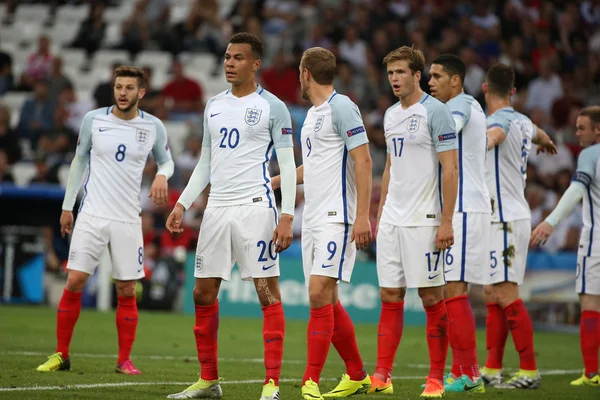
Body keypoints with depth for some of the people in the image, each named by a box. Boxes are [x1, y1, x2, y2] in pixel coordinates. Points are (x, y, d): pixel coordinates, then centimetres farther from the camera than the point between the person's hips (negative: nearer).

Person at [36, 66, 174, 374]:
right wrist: (67, 205, 9)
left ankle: (124, 360, 11)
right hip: (92, 214, 0)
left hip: (128, 219, 0)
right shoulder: (93, 119, 0)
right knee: (74, 282, -6)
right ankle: (61, 355, 4)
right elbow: (79, 161, 10)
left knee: (127, 291, 1)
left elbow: (166, 160, 15)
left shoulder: (153, 127, 0)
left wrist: (162, 175, -9)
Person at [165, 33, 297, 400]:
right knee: (204, 293, 6)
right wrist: (183, 204, 12)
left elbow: (287, 166, -4)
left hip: (255, 206, -6)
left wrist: (287, 216, -12)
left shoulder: (272, 107, -2)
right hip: (217, 208, 6)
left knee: (268, 293, -7)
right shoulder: (214, 106, 15)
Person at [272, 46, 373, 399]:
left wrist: (362, 217, -20)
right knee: (327, 301, 9)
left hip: (337, 218, -9)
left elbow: (363, 161, -15)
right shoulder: (312, 114, 18)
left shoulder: (341, 107, -9)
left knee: (320, 293, -14)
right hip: (313, 220, 9)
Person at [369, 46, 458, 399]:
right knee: (390, 296, 5)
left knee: (431, 296, -2)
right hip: (392, 220, 7)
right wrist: (380, 212, 17)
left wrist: (446, 221, -16)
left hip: (423, 220, -7)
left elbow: (450, 169, -12)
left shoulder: (435, 112, -9)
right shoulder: (391, 115, 14)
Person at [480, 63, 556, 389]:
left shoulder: (501, 120, -12)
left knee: (505, 295, -9)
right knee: (491, 295, 11)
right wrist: (546, 141, 62)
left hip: (505, 220, -9)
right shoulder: (522, 122, 14)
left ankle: (530, 371, -8)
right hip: (504, 219, 9)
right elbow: (537, 134, 38)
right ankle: (491, 370, 13)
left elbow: (495, 135, -37)